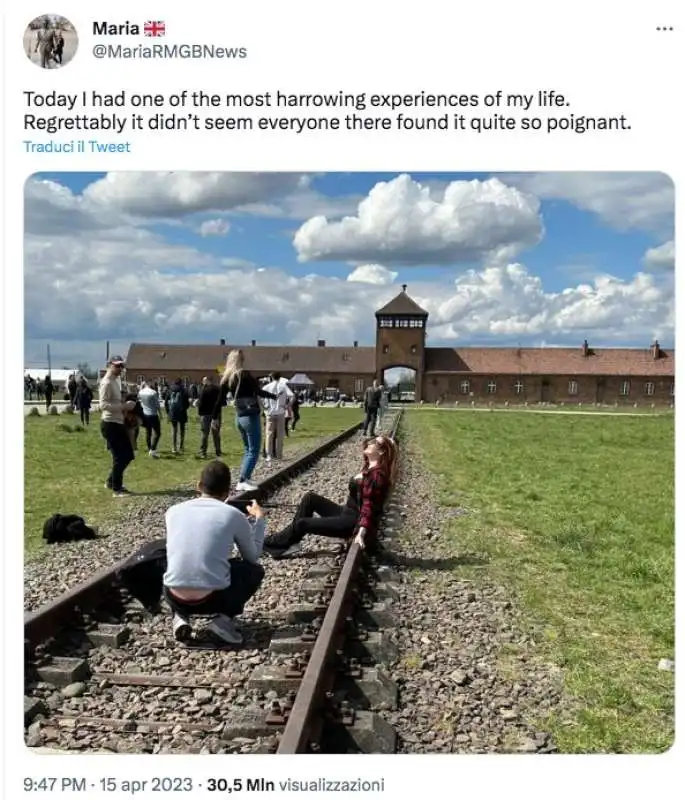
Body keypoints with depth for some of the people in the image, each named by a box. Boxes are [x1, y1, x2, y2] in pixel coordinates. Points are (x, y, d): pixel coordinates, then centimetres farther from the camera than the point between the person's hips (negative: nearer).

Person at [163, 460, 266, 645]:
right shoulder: (233, 515, 1)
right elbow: (253, 557, 16)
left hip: (174, 598, 3)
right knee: (255, 570, 26)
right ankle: (225, 618, 5)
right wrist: (259, 519, 28)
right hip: (213, 599, -3)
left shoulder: (174, 511, 8)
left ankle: (181, 617, 13)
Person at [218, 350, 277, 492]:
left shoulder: (227, 378, 6)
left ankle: (242, 481, 14)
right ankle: (243, 481, -8)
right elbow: (258, 391, -16)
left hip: (239, 417, 7)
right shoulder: (244, 374, -13)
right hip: (250, 416, -7)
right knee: (253, 451, -1)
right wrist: (273, 396, -2)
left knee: (248, 450, 17)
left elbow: (220, 399, 8)